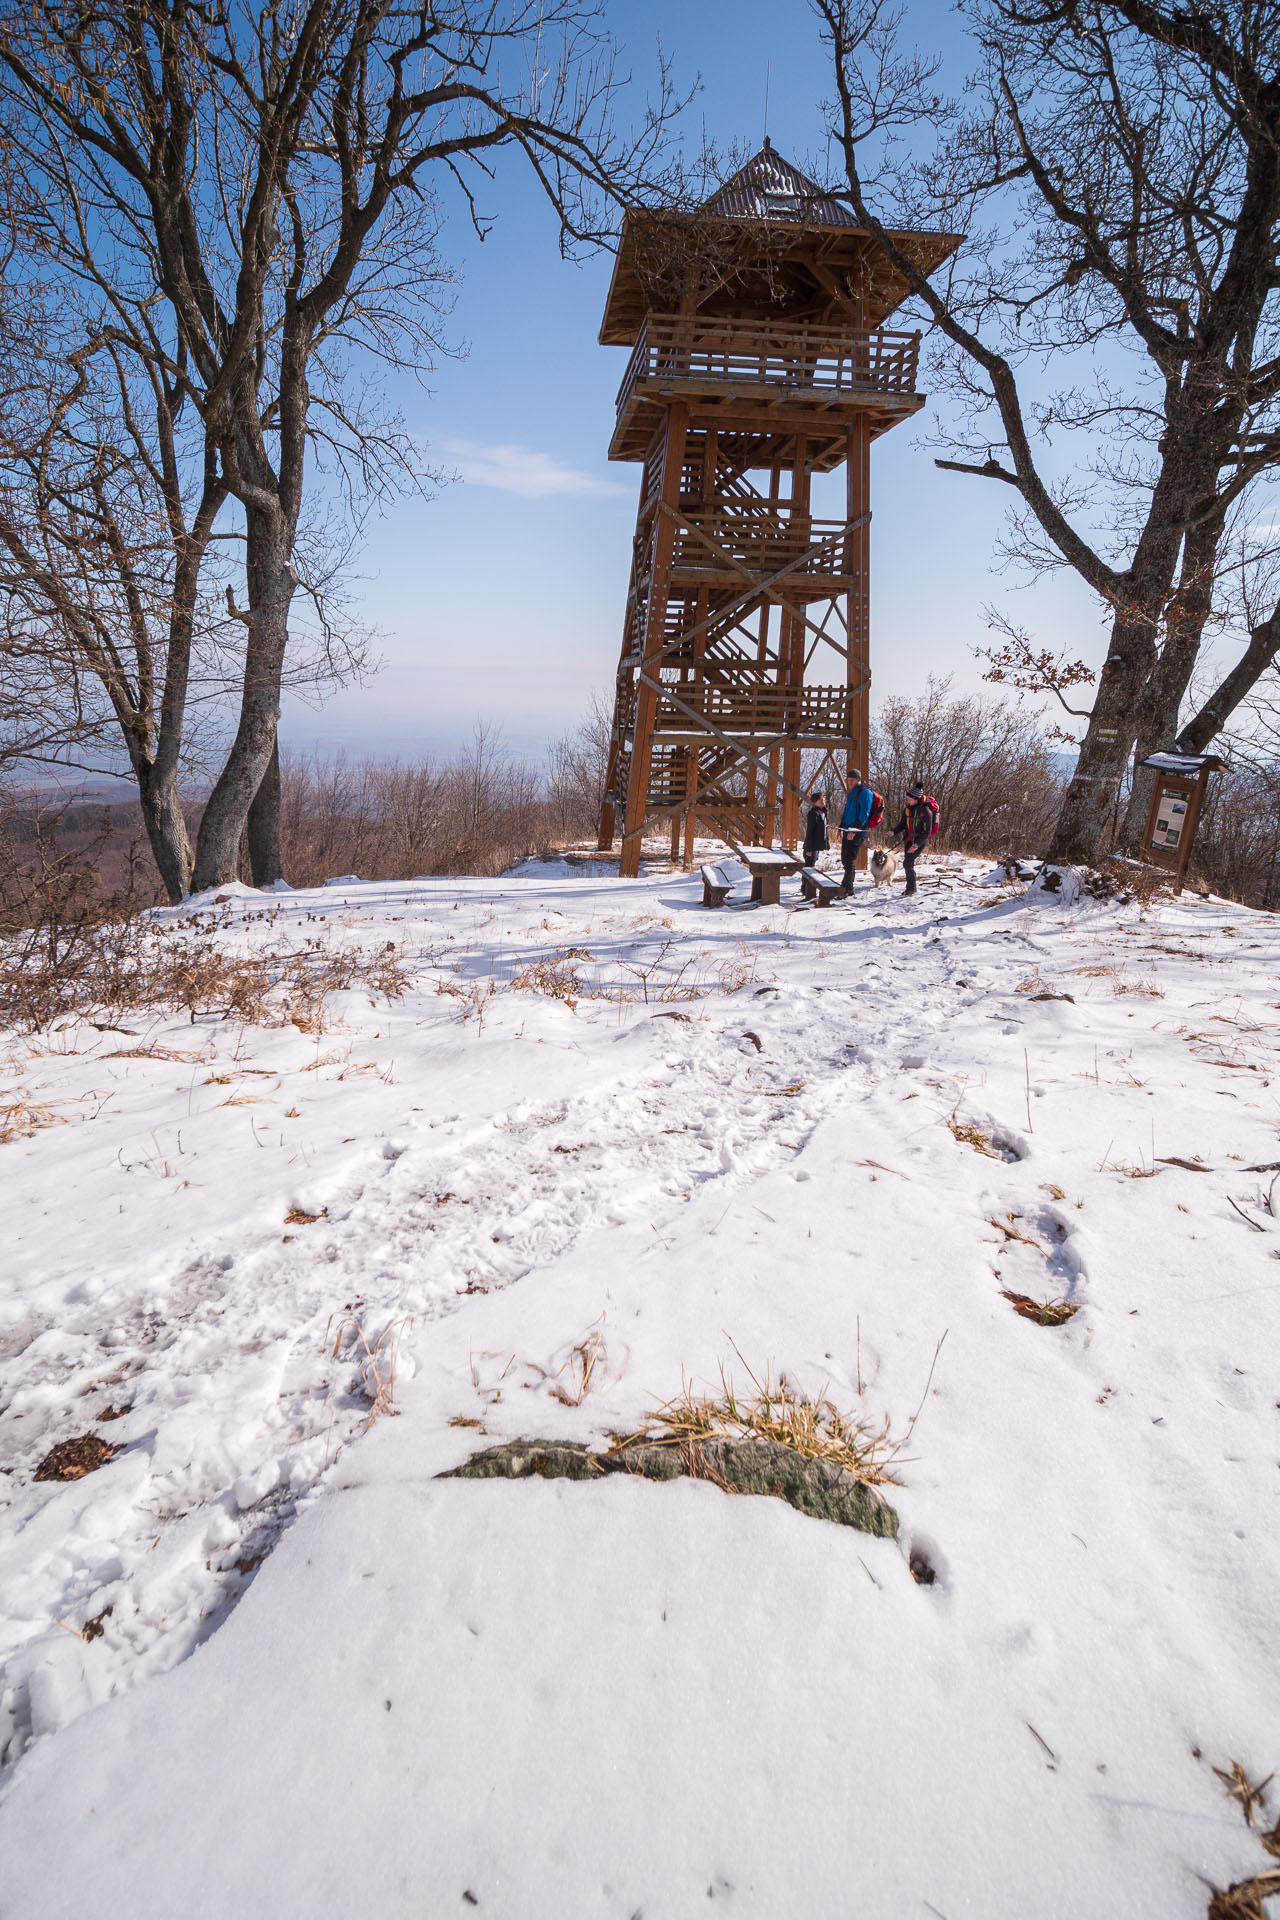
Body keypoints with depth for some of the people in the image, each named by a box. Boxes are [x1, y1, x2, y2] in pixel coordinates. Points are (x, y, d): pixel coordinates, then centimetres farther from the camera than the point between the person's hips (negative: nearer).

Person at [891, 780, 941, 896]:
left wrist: (916, 845, -24)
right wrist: (893, 832, -5)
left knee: (907, 863, -16)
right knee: (908, 864, 10)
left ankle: (911, 888, -5)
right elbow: (902, 824, 12)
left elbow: (926, 832, -16)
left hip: (920, 841, -7)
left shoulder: (926, 811, -17)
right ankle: (911, 888, 23)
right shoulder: (907, 808, 2)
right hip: (909, 840, 7)